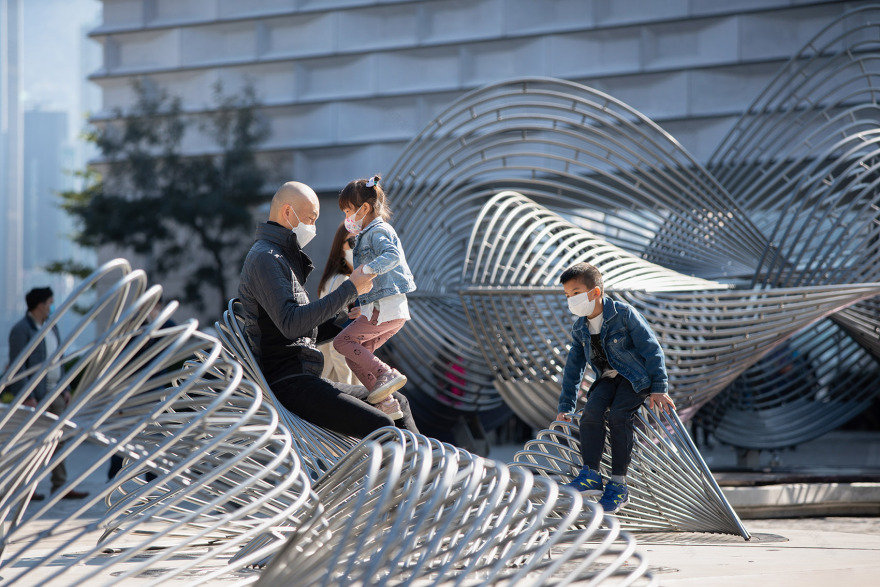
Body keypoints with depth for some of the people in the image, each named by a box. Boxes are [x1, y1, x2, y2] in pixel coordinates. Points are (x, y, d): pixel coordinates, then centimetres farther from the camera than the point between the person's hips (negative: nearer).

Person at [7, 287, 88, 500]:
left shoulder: (52, 327, 15)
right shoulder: (21, 330, -12)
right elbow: (17, 366, -16)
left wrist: (65, 388, 13)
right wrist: (27, 397, -20)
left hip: (54, 393, 8)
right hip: (34, 395, -8)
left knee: (57, 441, 6)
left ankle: (60, 487, 7)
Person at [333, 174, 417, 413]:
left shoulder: (377, 231, -8)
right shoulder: (368, 234, 24)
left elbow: (393, 256, -27)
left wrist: (368, 269, -41)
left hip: (385, 307, -10)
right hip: (396, 311, 10)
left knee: (342, 341, -10)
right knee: (354, 357, 10)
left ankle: (387, 374, -18)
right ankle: (385, 401, 5)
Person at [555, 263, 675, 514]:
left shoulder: (623, 313, -15)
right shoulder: (579, 328, 4)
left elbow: (651, 348, -14)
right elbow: (574, 368, 13)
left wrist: (659, 389, -17)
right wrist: (565, 406, 11)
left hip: (636, 376, -5)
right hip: (607, 378, 5)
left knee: (618, 414, -28)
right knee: (591, 411, -25)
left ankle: (618, 484, -23)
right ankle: (591, 476, -26)